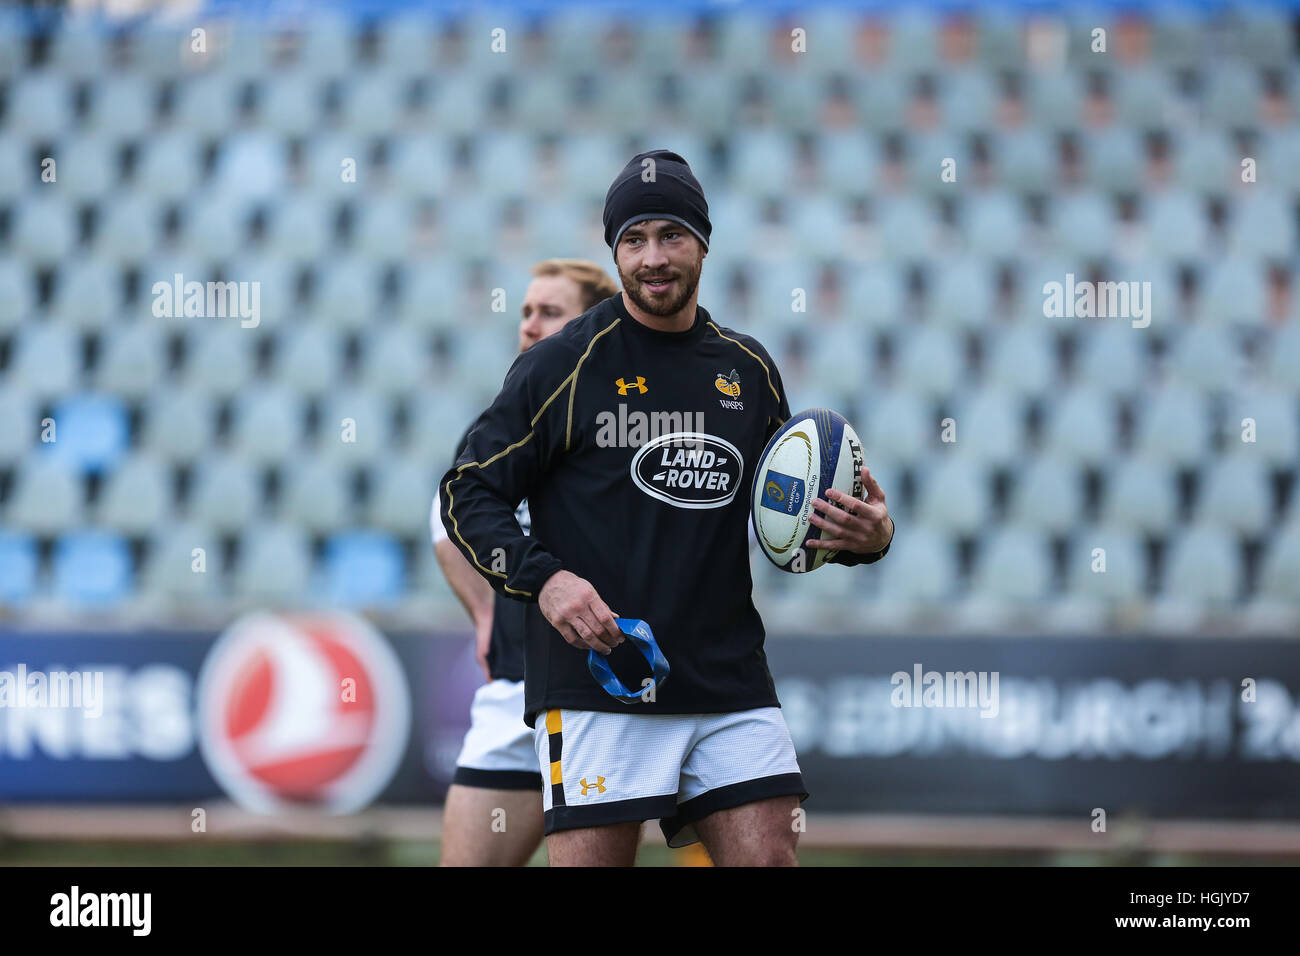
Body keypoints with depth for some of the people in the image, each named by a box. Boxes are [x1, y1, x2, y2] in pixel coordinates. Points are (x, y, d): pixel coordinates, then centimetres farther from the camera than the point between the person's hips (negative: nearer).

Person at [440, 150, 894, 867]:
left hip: (730, 685, 4)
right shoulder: (565, 364, 0)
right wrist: (541, 578, -17)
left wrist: (865, 537, 2)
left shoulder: (747, 369, 14)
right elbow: (468, 492, 0)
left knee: (769, 857, -4)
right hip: (594, 689, -4)